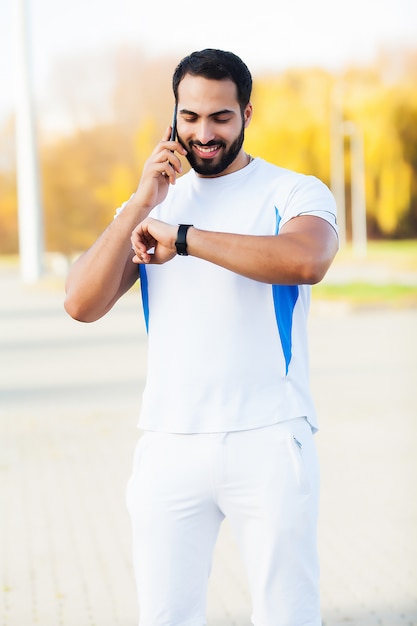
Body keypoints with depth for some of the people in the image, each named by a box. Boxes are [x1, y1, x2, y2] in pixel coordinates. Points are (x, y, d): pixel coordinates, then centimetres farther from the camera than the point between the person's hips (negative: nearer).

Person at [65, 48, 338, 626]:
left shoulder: (295, 193, 1)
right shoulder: (152, 205, 15)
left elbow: (307, 260, -23)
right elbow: (82, 304, 2)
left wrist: (182, 238, -19)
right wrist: (142, 203, -4)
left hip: (268, 442, -3)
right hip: (168, 444, 4)